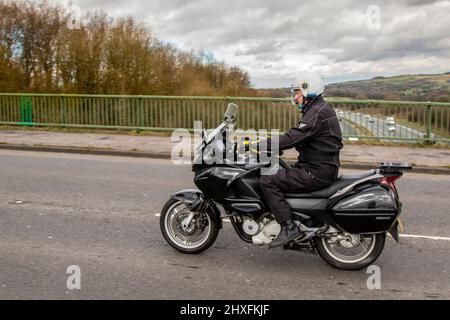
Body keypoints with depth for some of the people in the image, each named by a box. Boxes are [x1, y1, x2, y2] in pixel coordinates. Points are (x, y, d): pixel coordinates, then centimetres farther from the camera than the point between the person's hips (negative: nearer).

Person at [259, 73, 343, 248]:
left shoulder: (317, 112, -16)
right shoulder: (320, 109, 17)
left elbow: (293, 138, -25)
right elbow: (297, 137, 19)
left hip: (316, 173, -11)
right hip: (321, 168, 11)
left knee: (267, 181, -16)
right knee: (276, 173, 22)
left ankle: (289, 227, -16)